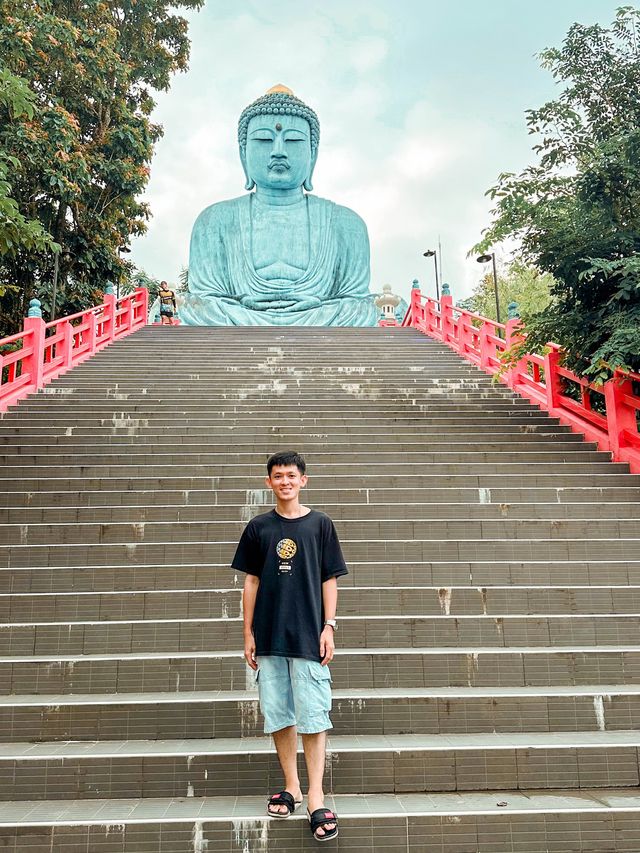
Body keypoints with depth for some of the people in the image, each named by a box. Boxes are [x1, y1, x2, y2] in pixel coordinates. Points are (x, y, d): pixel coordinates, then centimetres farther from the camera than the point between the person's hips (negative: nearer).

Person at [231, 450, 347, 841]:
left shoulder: (320, 524, 1)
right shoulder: (258, 527, 6)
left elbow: (329, 580, 3)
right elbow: (251, 581, 8)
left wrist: (328, 626, -5)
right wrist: (248, 632, 5)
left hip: (308, 636, -2)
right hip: (269, 637, 3)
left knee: (313, 715, -2)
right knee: (279, 714, 10)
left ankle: (316, 797, 7)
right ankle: (291, 787, 25)